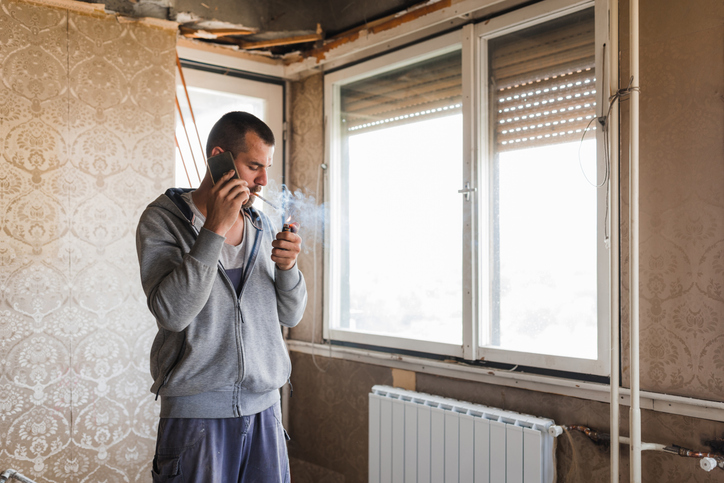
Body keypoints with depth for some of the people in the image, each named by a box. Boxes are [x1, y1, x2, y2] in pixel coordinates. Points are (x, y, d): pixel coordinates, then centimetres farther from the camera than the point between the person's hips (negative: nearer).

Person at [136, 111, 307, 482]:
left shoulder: (262, 226, 9)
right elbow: (172, 313, -20)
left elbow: (290, 315, 9)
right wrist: (214, 230, -23)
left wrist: (287, 268, -11)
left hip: (264, 407, 5)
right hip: (197, 410, -4)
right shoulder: (163, 219, -6)